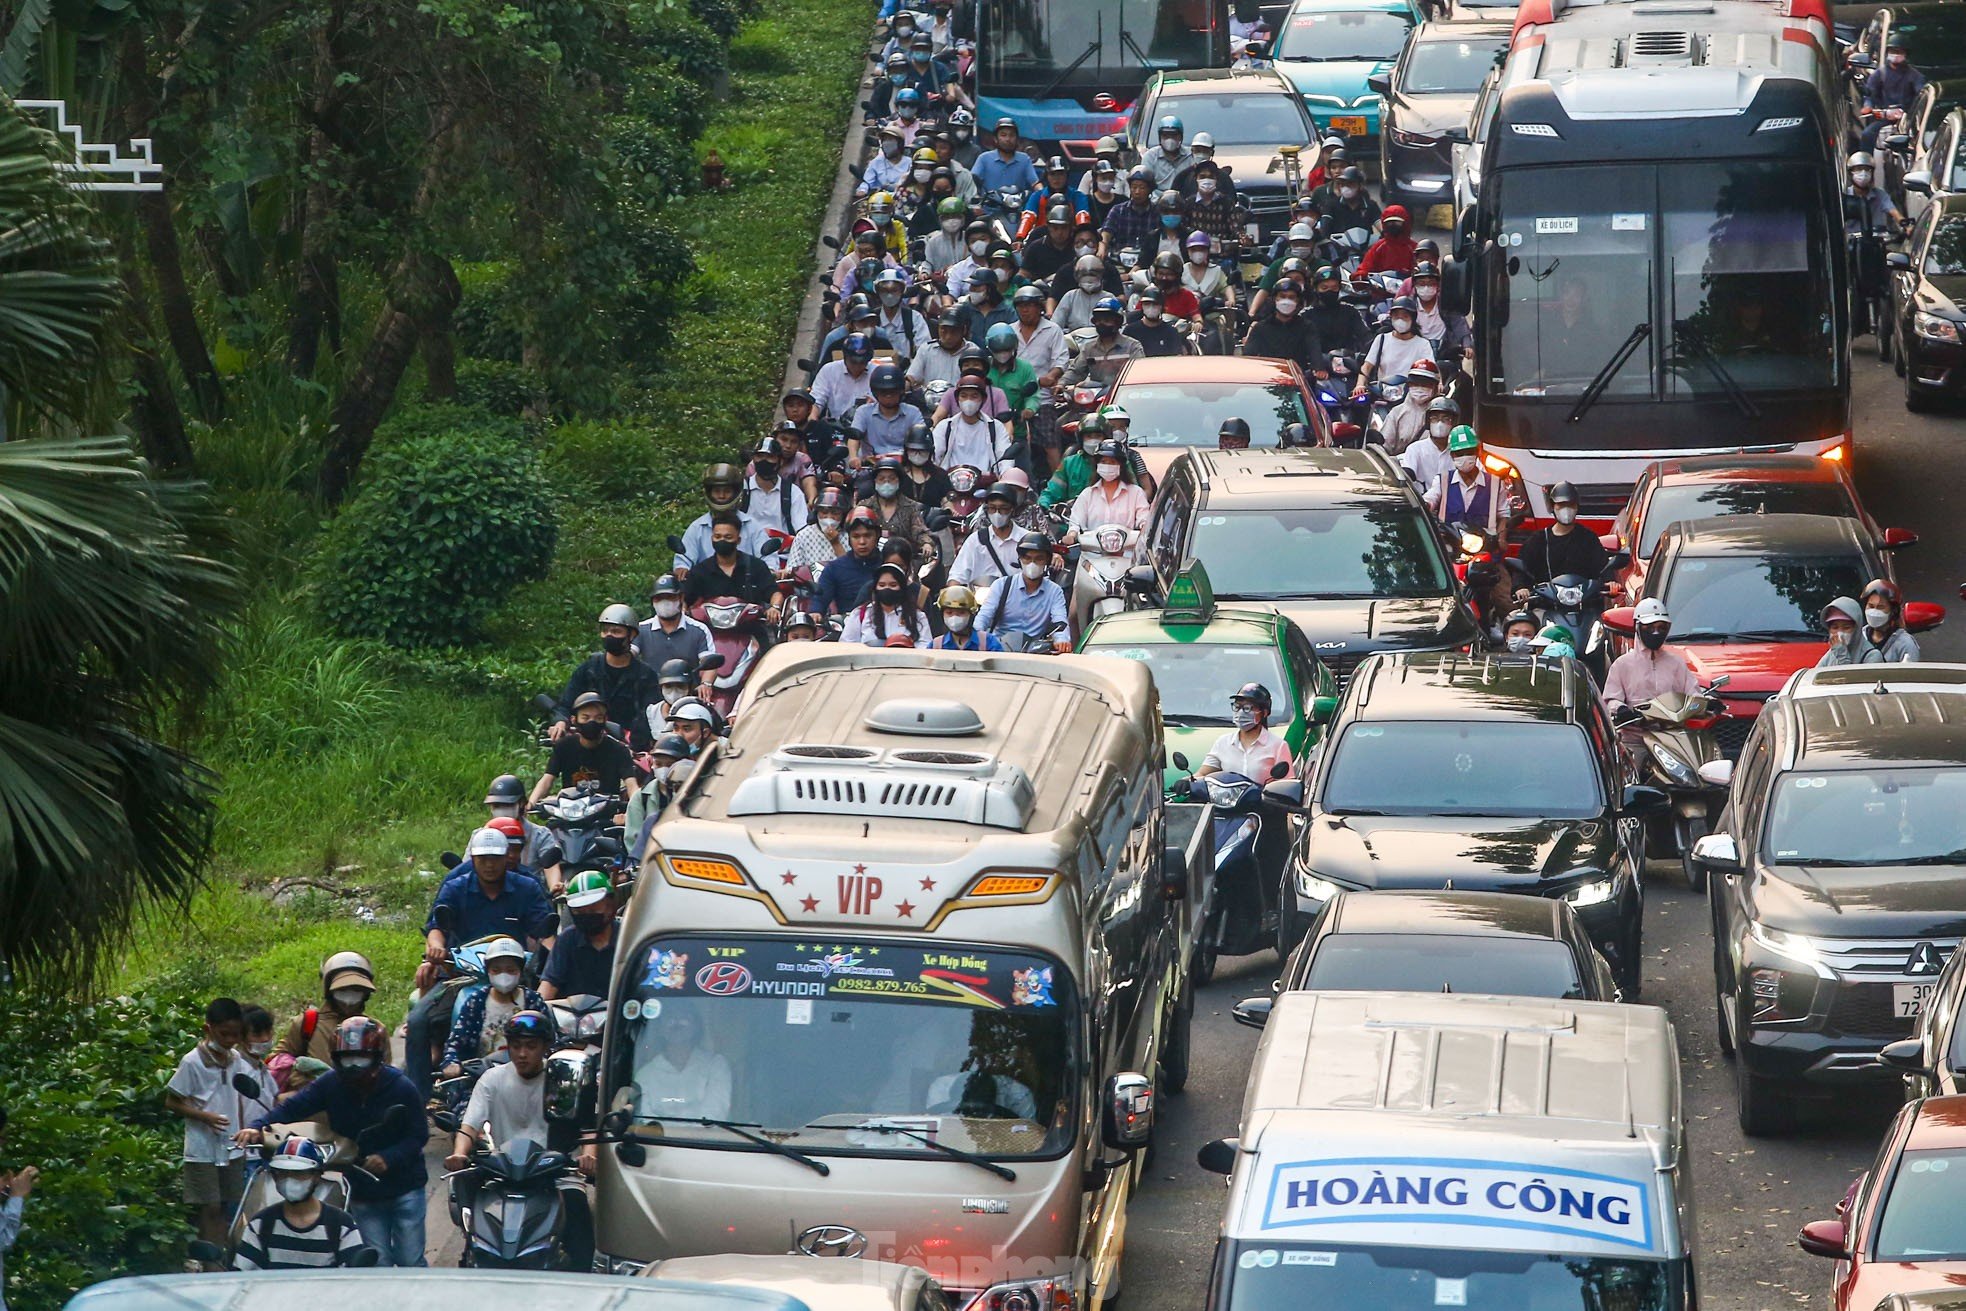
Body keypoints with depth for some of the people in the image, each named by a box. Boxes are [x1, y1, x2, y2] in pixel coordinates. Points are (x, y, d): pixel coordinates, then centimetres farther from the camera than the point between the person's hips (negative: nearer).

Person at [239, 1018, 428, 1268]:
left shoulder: (401, 1088, -12)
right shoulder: (331, 1084, -6)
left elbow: (418, 1135, -10)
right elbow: (292, 1107, -10)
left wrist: (388, 1158, -27)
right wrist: (259, 1127, -27)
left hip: (404, 1189, -2)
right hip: (363, 1194, 2)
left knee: (410, 1261, 0)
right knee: (378, 1265, 3)